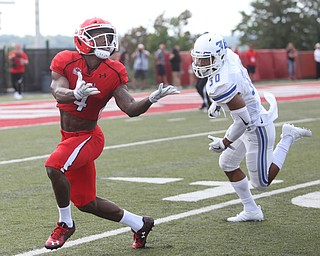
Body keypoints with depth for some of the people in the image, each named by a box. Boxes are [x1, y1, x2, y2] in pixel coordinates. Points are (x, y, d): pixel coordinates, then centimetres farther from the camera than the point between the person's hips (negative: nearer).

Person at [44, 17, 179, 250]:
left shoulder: (113, 73, -11)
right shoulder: (66, 62, -12)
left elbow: (131, 109, -15)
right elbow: (58, 92, -28)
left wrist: (152, 99, -32)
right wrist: (76, 94, -49)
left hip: (88, 137, -3)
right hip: (69, 137, 4)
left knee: (54, 166, -32)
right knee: (85, 202, 14)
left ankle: (65, 224, -8)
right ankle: (139, 224, 34)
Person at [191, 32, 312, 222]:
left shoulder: (220, 85, -33)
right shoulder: (229, 56, -8)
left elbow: (244, 119, -30)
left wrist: (225, 143, -17)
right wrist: (217, 103, 14)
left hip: (256, 129, -10)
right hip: (256, 119, 10)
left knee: (262, 183, 6)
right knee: (227, 164, 18)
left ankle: (288, 138, 11)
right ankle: (252, 211, 26)